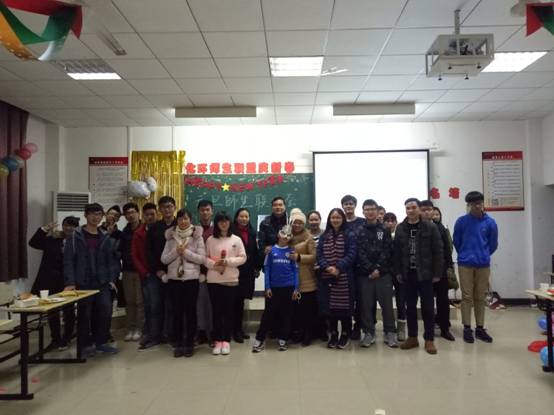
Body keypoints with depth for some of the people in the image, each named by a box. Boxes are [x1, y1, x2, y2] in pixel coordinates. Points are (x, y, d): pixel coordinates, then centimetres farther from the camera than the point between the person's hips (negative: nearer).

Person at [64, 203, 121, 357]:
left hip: (103, 284, 3)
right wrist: (70, 282, -15)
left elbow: (113, 260, 10)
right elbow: (68, 260, -6)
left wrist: (112, 279, -1)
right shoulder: (75, 236, 0)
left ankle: (101, 342, 16)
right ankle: (85, 346, 17)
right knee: (84, 315, 3)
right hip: (83, 284, -3)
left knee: (106, 312, -3)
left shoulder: (106, 238, 10)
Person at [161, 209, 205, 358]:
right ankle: (178, 343, 18)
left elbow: (202, 258, -8)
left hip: (191, 278, -2)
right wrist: (176, 252, -13)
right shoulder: (171, 237, 6)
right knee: (177, 312, 7)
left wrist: (185, 252, -15)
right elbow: (164, 259, 3)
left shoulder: (197, 237, -1)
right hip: (174, 279, 2)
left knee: (190, 311, 5)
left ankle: (190, 343, 16)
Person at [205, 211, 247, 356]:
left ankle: (226, 340, 13)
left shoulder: (236, 239, 2)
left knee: (228, 311, 5)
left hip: (231, 280, 0)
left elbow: (242, 258, -1)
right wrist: (214, 264, -16)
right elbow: (205, 258, 1)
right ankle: (217, 340, 13)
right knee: (216, 311, 5)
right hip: (213, 280, 0)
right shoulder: (210, 240, 3)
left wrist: (228, 261, -13)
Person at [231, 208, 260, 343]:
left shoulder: (252, 232, 12)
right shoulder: (232, 232, -7)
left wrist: (257, 267, 10)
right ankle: (236, 330, 7)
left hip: (248, 271, 5)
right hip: (235, 270, -5)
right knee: (237, 300, -3)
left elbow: (255, 251, 14)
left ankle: (239, 328, 22)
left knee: (241, 299, 12)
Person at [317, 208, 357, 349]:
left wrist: (338, 267, -19)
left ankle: (345, 334, 18)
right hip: (327, 277, 3)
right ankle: (333, 334, 21)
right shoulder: (324, 237, 10)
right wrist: (327, 267, -15)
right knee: (329, 306, 7)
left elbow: (351, 255, -8)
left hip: (344, 277, -3)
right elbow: (319, 255, 2)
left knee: (344, 306, 1)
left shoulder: (349, 236, 1)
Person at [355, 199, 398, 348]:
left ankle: (390, 333, 13)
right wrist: (371, 269, -14)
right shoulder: (359, 231, 6)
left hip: (383, 273, 0)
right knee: (366, 305, 4)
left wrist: (378, 268, -13)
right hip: (364, 274, 0)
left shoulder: (384, 230, 7)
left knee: (387, 304, 3)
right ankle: (368, 333, 15)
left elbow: (387, 252, -2)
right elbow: (360, 253, -3)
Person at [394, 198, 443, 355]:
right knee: (410, 306, 10)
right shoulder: (400, 228, 4)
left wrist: (437, 273, -8)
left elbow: (438, 251, -5)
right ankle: (412, 337, 21)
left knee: (427, 307, 4)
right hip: (408, 274, 3)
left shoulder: (430, 227, -5)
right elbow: (397, 252, 6)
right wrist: (398, 272, 1)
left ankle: (429, 339, 15)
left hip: (425, 273, -3)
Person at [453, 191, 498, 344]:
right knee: (467, 297, 4)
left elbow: (493, 244, 9)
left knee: (480, 297, 10)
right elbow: (456, 242, 6)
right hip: (465, 264, -1)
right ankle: (467, 328, 11)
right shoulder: (461, 221, -5)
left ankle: (480, 328, 20)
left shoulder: (490, 222, -2)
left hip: (483, 265, 1)